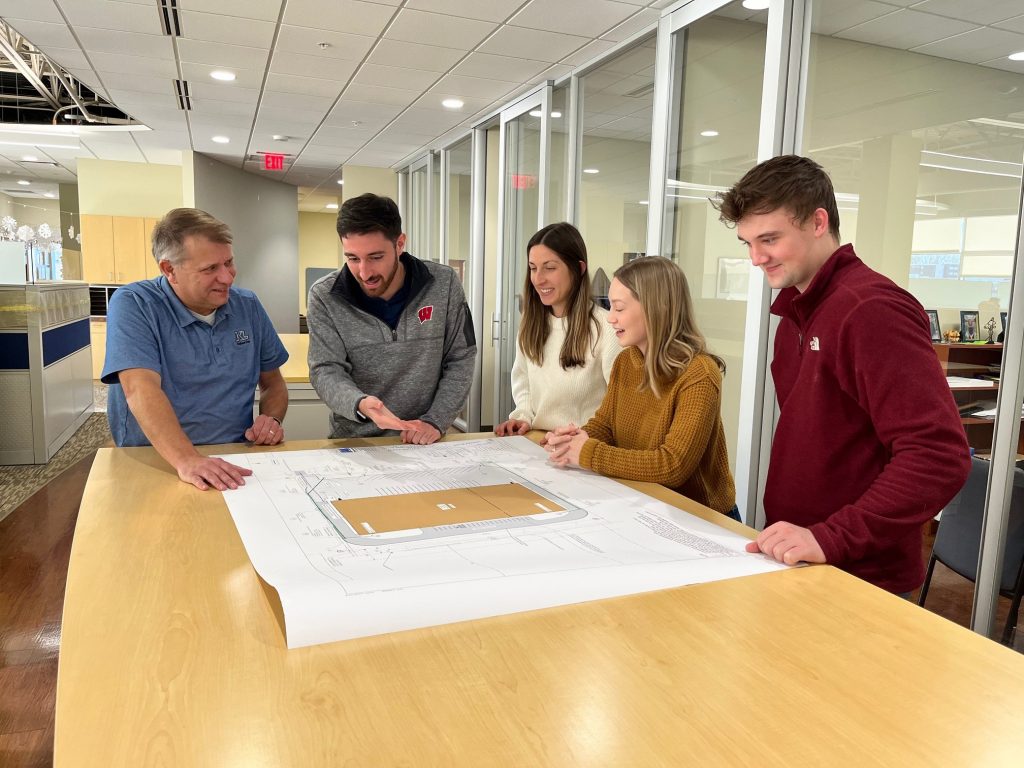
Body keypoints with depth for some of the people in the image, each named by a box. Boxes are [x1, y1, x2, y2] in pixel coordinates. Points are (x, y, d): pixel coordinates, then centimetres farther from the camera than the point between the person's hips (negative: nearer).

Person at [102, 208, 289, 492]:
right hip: (156, 462, -3)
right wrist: (187, 460, -36)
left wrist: (272, 419, -6)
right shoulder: (132, 305, -7)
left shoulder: (248, 305, 7)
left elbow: (273, 383, 16)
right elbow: (141, 391, -21)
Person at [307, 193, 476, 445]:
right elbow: (326, 371, -8)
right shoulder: (324, 296, -7)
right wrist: (359, 403, -29)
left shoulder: (444, 284, -5)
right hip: (353, 441, -1)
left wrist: (435, 421, -12)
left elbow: (460, 360, 0)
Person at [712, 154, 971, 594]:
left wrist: (832, 538, -28)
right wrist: (778, 533, 9)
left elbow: (940, 457, -25)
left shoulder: (873, 310, -18)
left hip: (861, 580, -7)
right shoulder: (795, 313, 7)